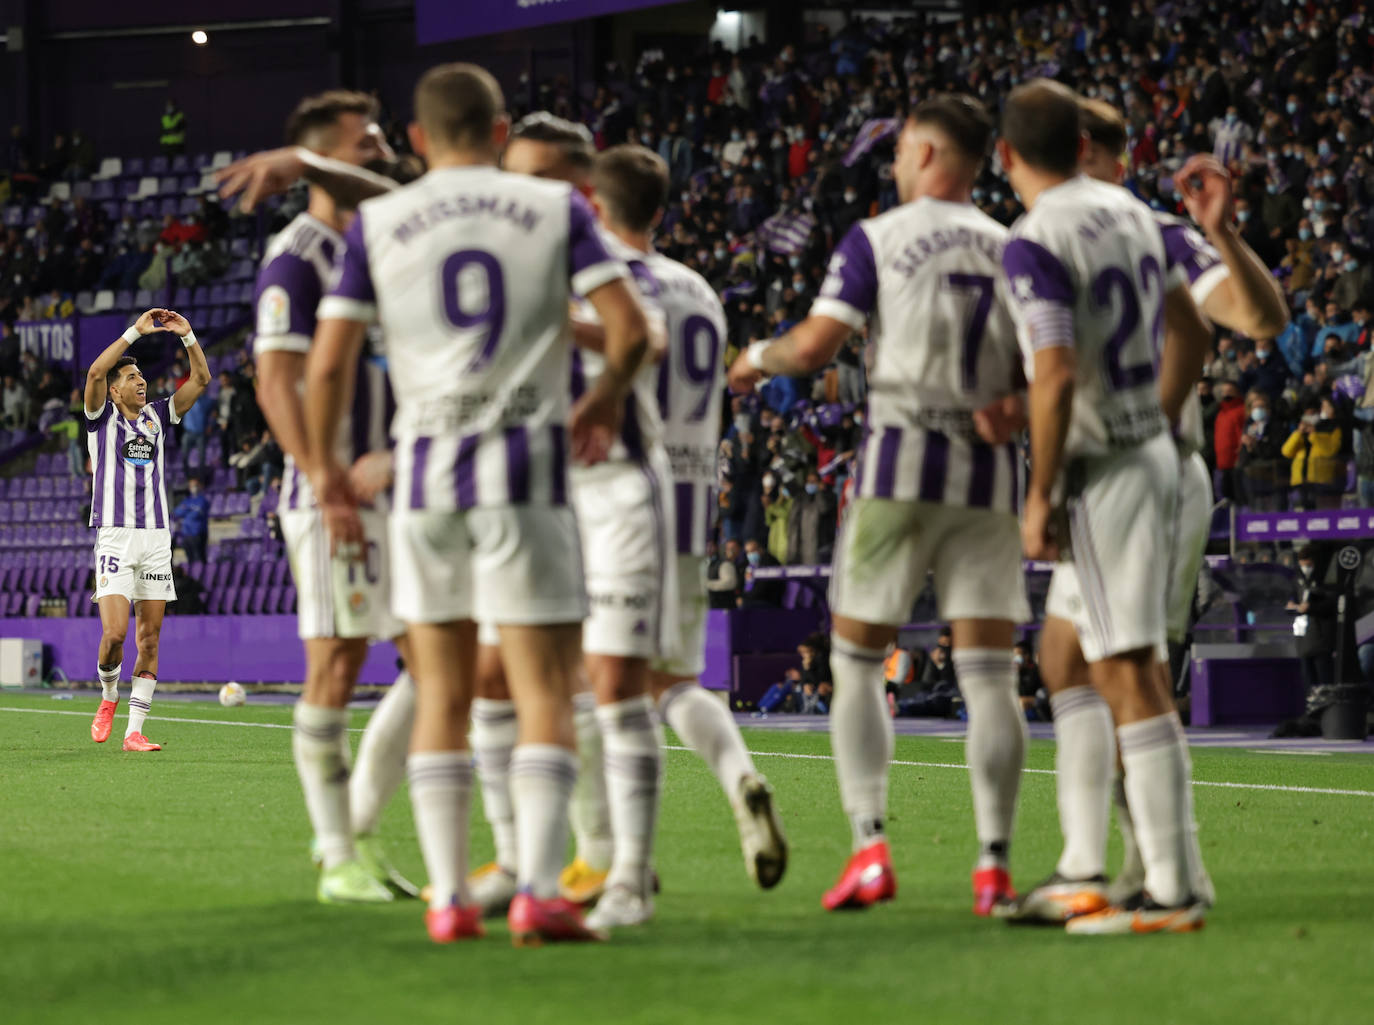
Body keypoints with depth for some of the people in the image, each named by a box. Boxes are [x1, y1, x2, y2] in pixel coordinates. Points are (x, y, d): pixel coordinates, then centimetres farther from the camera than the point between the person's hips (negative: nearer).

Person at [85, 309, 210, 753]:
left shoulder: (157, 416, 15)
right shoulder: (102, 417, 3)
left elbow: (201, 379, 12)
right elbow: (95, 372, -15)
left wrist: (186, 335, 0)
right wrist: (136, 331, -14)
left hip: (157, 537, 4)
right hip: (115, 537, -4)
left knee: (150, 637, 0)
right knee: (114, 633, -16)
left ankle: (134, 731, 4)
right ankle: (108, 695, 14)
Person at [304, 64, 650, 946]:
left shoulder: (379, 223, 5)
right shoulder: (555, 208, 4)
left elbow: (329, 364, 2)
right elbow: (630, 328, -4)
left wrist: (326, 467, 15)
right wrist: (606, 401, 15)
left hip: (428, 467, 2)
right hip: (528, 463, -2)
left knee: (442, 697, 11)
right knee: (547, 694, 0)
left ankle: (449, 896, 8)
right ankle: (539, 890, -12)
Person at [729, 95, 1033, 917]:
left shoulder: (878, 240, 0)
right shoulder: (1011, 250, 12)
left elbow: (814, 346, -5)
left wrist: (755, 358, 11)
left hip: (904, 461, -3)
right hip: (991, 475, 3)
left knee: (857, 660, 7)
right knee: (989, 672, 2)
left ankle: (870, 847, -5)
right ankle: (994, 864, -4)